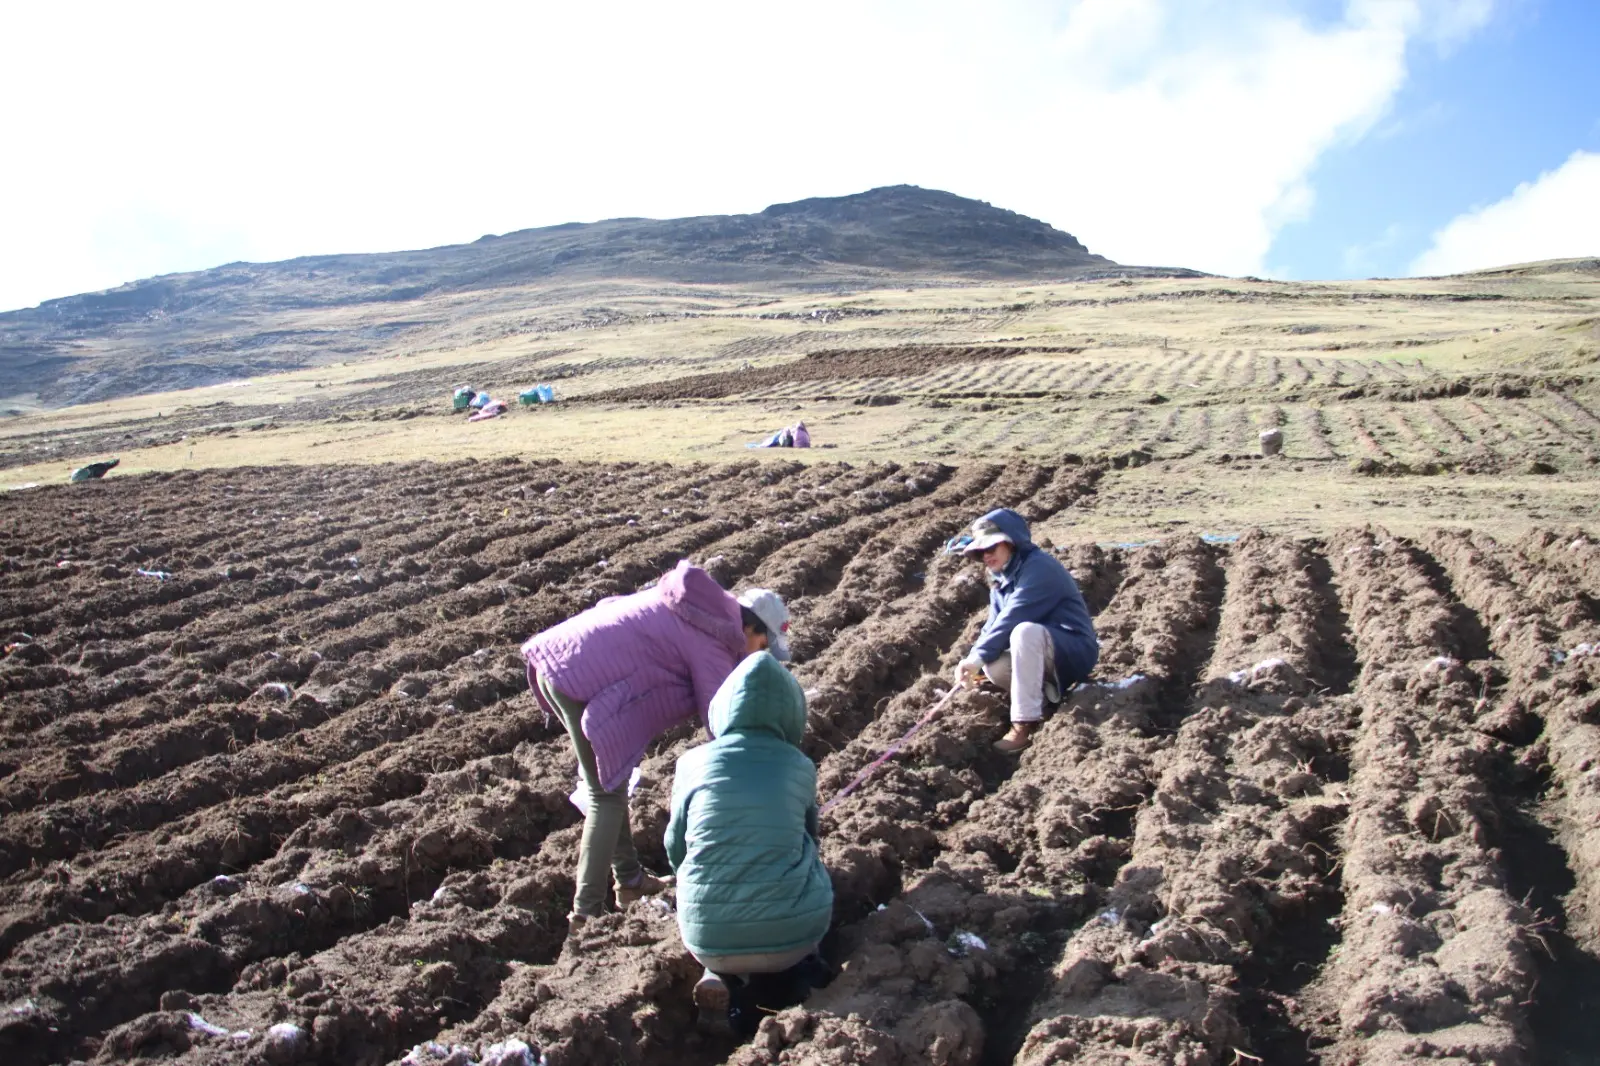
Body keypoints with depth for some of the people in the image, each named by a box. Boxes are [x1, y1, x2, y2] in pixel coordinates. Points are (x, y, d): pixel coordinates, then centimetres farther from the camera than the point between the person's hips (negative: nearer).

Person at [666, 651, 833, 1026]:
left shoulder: (693, 764, -4)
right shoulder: (800, 768, -2)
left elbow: (676, 851, 9)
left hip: (709, 939, 0)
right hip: (794, 934, 1)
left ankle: (721, 976, 5)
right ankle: (797, 965, 8)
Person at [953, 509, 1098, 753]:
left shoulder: (1039, 567, -18)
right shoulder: (1000, 578, 11)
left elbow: (1011, 619, -26)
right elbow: (994, 626, 5)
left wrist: (978, 656, -25)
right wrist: (975, 660, -13)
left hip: (1075, 651, -8)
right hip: (1044, 658, 8)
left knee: (1025, 631, -37)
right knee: (992, 665, -21)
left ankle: (1025, 724, -32)